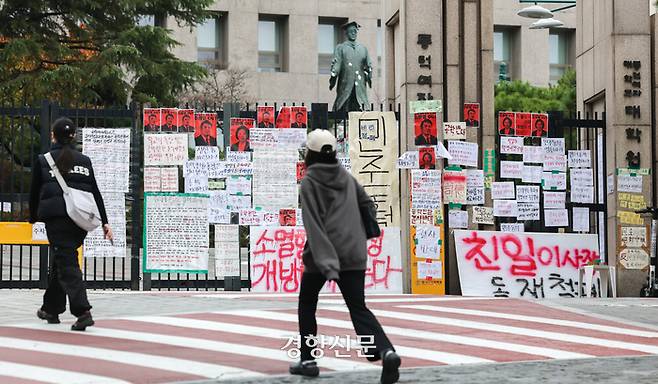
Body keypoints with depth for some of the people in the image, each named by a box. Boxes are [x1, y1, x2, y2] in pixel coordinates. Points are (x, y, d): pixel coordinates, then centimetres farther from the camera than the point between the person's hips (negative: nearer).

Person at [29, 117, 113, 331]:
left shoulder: (43, 161, 2)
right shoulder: (84, 161, 11)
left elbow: (35, 192, 8)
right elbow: (96, 193, 9)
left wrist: (33, 217, 24)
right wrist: (104, 222, 11)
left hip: (56, 218, -5)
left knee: (67, 265, -7)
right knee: (60, 262, 20)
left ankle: (82, 311, -23)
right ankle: (51, 309, 31)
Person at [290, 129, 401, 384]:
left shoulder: (309, 182, -5)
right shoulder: (346, 177, 11)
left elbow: (313, 225, -15)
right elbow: (367, 204, 19)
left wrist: (325, 262, -23)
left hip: (322, 254, -4)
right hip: (354, 254, 4)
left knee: (307, 304, 18)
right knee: (358, 307, 1)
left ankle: (308, 360, 19)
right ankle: (386, 351, -23)